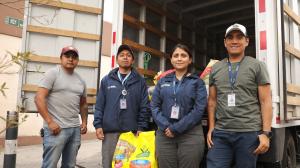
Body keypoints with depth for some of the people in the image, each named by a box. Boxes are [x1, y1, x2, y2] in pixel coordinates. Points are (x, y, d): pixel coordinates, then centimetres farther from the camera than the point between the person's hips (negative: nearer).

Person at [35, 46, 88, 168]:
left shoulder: (80, 80, 14)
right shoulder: (53, 73, -3)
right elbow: (39, 98, -11)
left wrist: (84, 122, 10)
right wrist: (50, 122, -16)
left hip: (75, 129, 6)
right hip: (56, 128, -6)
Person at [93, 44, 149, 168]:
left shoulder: (140, 81, 6)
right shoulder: (107, 80, 9)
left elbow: (145, 107, 1)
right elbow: (99, 105, 6)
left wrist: (141, 128, -6)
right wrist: (98, 125, -3)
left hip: (132, 131, 0)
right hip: (109, 131, 1)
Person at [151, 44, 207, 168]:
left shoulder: (197, 82, 4)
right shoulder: (163, 81, 13)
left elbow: (199, 109, -6)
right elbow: (154, 106, 5)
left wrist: (176, 128, -12)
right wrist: (165, 126, -11)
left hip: (191, 134, -2)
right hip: (164, 134, 2)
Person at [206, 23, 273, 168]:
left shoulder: (257, 66, 4)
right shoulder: (216, 68, 13)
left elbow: (265, 102, -1)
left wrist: (266, 133, -8)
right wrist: (211, 128, 5)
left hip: (249, 133, -2)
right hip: (220, 133, 2)